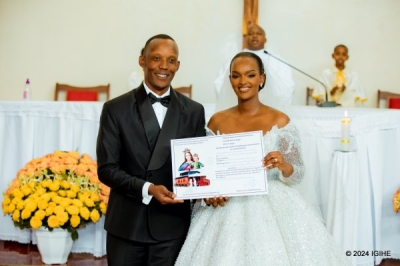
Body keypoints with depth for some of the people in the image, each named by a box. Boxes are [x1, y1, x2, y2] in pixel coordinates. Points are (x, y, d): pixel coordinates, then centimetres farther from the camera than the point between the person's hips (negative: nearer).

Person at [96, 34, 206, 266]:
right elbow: (107, 169, -5)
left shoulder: (194, 112, 4)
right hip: (126, 225, -1)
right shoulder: (115, 109, -1)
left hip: (172, 226, 1)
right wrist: (147, 189, -19)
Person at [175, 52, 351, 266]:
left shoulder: (279, 120, -3)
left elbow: (298, 173, -1)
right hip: (226, 211, 2)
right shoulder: (217, 121, 4)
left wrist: (283, 165, -22)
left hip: (271, 208, -2)